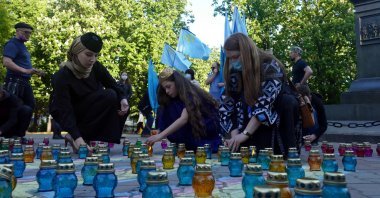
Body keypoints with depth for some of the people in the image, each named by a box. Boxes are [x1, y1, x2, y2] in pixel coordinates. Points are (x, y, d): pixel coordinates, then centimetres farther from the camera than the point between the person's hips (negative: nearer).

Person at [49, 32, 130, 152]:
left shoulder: (96, 67, -10)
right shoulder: (62, 77, -26)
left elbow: (113, 85, -6)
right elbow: (64, 110, -32)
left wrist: (123, 99, -30)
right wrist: (77, 137, -45)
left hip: (91, 113, 6)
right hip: (72, 117, -6)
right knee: (109, 96, -27)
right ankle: (73, 138, -20)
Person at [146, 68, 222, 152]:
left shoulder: (191, 94, -22)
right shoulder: (174, 99, 3)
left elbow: (184, 119, -37)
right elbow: (167, 123, 4)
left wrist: (161, 135, -45)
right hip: (194, 134, 7)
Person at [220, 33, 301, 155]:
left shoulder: (270, 66, -19)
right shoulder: (234, 73, -4)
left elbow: (265, 104, -29)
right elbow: (228, 105, -8)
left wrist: (245, 134, -35)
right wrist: (234, 135, -21)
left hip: (277, 127, -3)